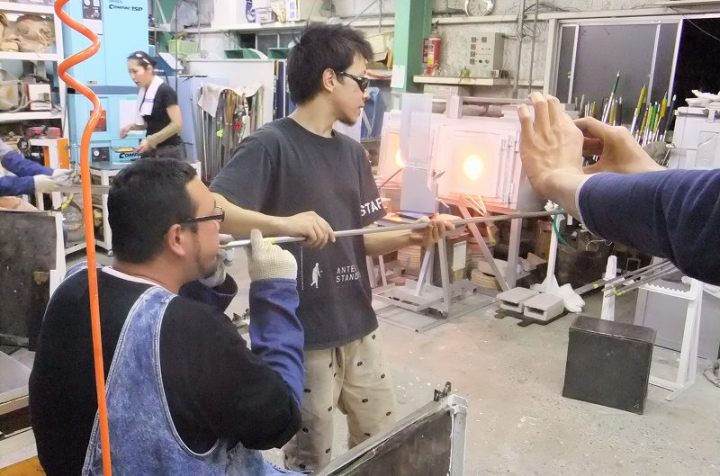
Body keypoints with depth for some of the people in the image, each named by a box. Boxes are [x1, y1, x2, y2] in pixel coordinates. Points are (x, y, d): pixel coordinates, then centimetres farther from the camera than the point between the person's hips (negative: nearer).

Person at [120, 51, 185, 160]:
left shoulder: (165, 91, -13)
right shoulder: (143, 92, 10)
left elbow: (177, 124, -18)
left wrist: (151, 141, -19)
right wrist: (132, 126, 4)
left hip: (169, 152, -8)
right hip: (151, 152, 8)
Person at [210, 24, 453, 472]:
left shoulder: (352, 152, 8)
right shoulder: (270, 145, -15)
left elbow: (361, 238, 10)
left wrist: (413, 236, -7)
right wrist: (283, 223, -39)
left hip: (359, 328, 7)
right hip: (301, 336, -7)